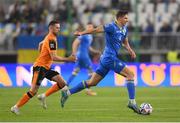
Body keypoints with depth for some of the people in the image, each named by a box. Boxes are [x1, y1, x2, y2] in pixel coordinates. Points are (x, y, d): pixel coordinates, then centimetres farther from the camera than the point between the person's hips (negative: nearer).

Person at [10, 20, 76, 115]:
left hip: (46, 68, 10)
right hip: (40, 67, -10)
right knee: (33, 91, -13)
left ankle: (43, 96, 3)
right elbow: (54, 57, -24)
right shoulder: (51, 40, -18)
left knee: (62, 83, -3)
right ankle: (16, 107, -4)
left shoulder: (50, 37, 13)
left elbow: (41, 44, 33)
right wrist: (68, 59, -25)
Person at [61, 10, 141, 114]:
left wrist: (130, 50, 6)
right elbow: (96, 30, -16)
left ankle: (67, 93, 13)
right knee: (130, 74, -9)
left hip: (106, 59, 9)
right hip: (111, 58, -9)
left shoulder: (124, 29, 15)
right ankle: (132, 102, -11)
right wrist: (82, 33, -26)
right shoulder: (112, 27, -12)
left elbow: (125, 42, 26)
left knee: (92, 82, 11)